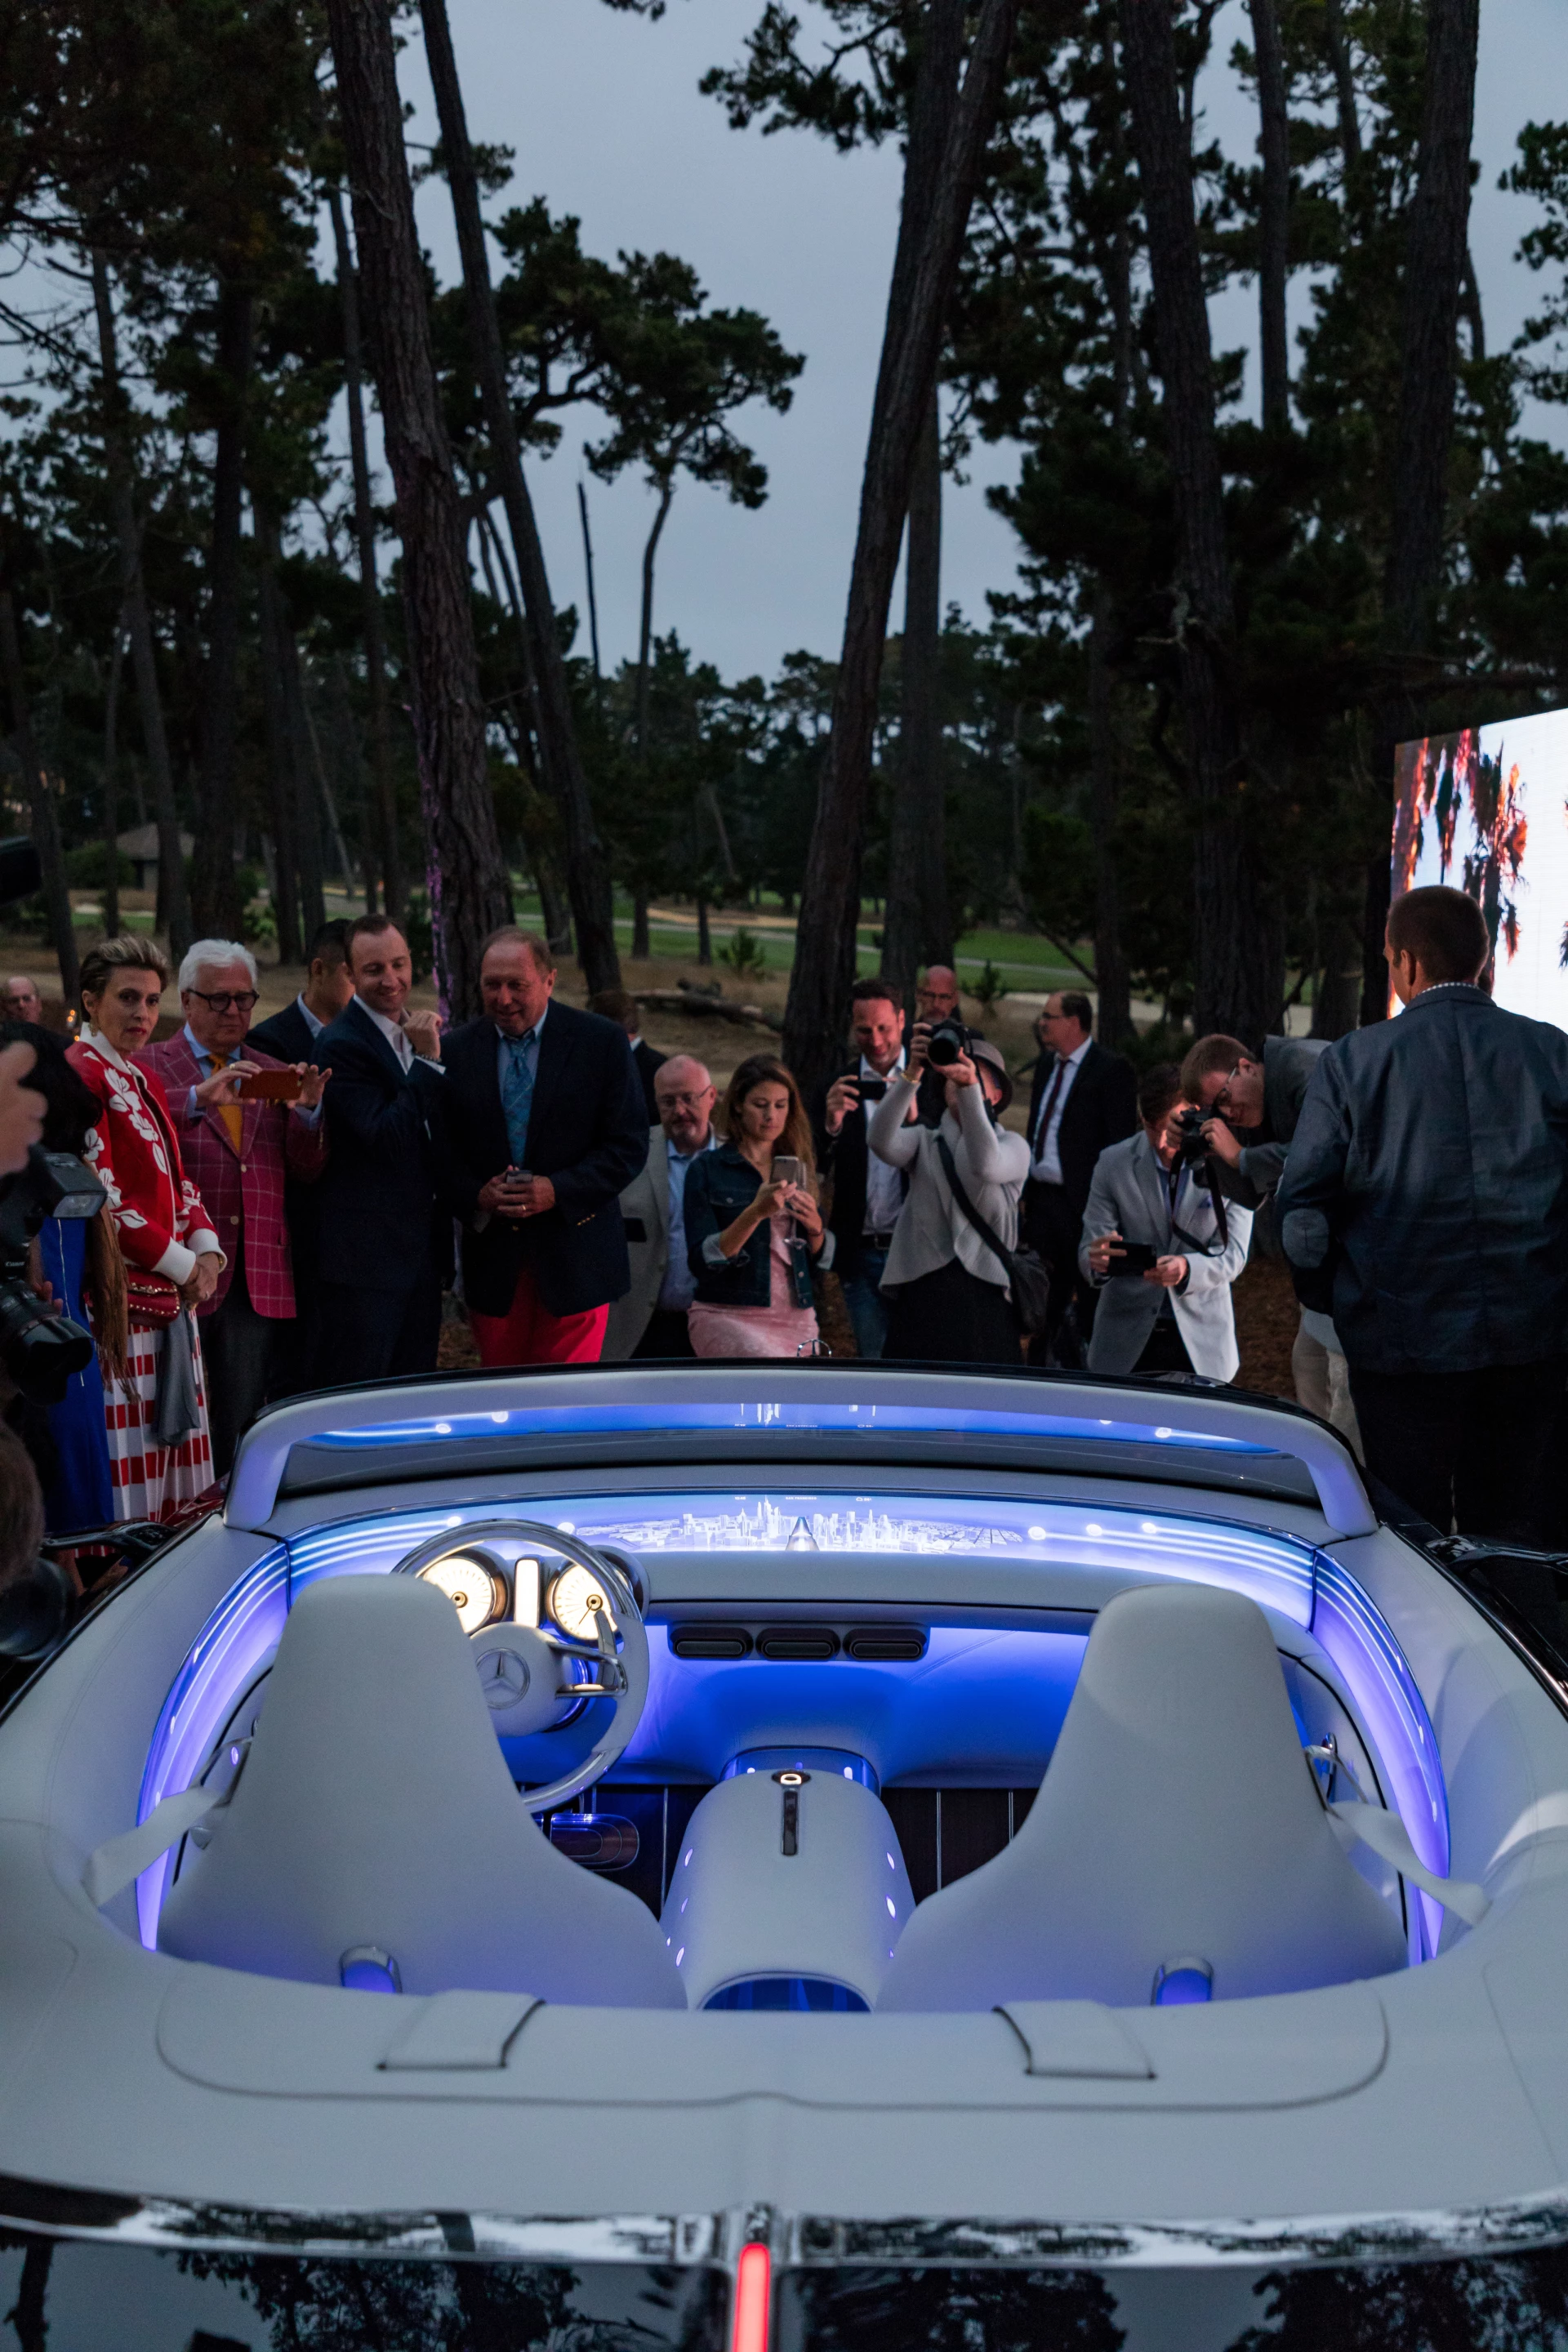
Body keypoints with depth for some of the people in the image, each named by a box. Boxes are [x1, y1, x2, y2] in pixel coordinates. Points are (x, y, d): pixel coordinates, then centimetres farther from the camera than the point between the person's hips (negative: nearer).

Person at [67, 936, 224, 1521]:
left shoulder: (142, 1082, 18)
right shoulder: (81, 1073, -11)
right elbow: (100, 1196, -18)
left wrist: (207, 1251, 2)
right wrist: (182, 1265, -12)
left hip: (171, 1297, 9)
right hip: (121, 1297, -9)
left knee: (170, 1467, 11)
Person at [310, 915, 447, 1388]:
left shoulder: (416, 1033, 12)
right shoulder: (340, 1045, -14)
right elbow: (388, 1139, -22)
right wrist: (427, 1060, -22)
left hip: (421, 1251, 8)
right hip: (364, 1257, -8)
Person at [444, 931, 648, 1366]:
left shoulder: (602, 1041, -3)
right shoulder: (457, 1049, 5)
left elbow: (629, 1145, -6)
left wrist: (558, 1191, -17)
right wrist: (476, 1195, -13)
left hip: (574, 1256, -2)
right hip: (491, 1257, 3)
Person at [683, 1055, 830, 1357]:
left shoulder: (798, 1170, 15)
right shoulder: (708, 1169, 1)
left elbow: (824, 1258, 17)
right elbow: (701, 1261, -8)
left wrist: (815, 1226, -5)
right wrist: (755, 1213, -20)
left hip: (796, 1317, 5)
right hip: (726, 1316, -5)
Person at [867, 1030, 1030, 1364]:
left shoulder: (1013, 1147, 12)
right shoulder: (925, 1141, 16)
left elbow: (986, 1166, -13)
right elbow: (882, 1142, -7)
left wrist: (969, 1085, -24)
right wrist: (912, 1072, -18)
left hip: (985, 1294, -1)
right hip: (920, 1289, 1)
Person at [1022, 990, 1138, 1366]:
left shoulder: (1112, 1070, -11)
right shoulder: (1046, 1064, 14)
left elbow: (1120, 1143, -14)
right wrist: (1026, 1191, 13)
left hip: (1083, 1205, -8)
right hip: (1042, 1200, 8)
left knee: (1091, 1305, 1)